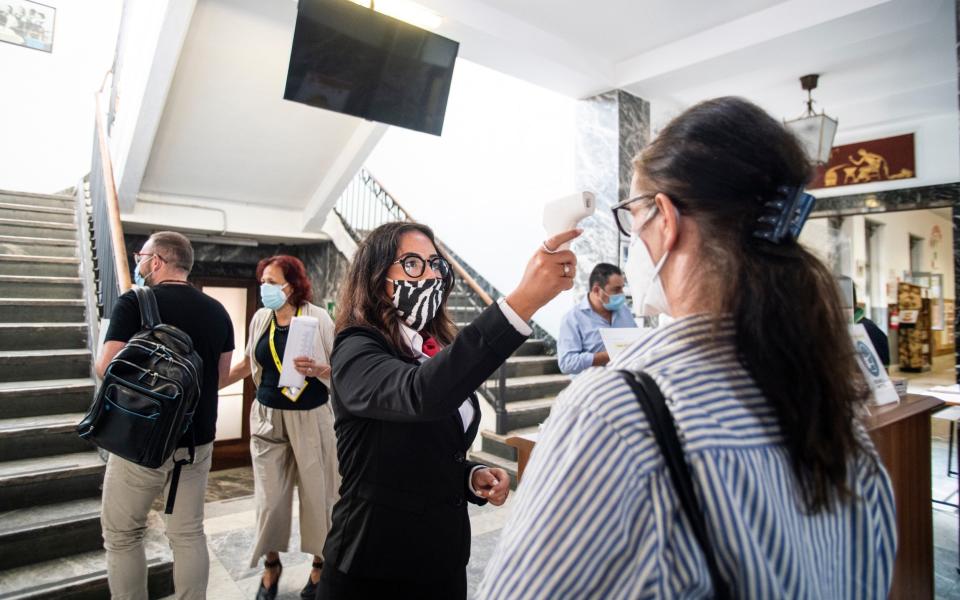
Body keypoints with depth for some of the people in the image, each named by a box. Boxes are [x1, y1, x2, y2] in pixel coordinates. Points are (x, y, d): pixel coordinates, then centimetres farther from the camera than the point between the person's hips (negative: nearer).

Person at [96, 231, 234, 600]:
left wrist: (102, 355, 5)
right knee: (189, 534, 14)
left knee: (122, 535, 15)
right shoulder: (217, 311, 2)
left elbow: (107, 369, -15)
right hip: (198, 439, 5)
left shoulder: (134, 303, -12)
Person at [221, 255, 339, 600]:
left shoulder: (317, 317, -10)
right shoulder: (260, 319, 3)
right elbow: (249, 364, 16)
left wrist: (317, 369, -27)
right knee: (269, 496, 8)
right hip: (268, 417, 4)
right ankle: (271, 565, 32)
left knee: (316, 492, 7)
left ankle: (320, 563, 28)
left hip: (311, 417, -3)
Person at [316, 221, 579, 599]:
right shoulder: (357, 351, -18)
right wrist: (521, 302, -48)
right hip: (375, 570, -6)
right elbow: (420, 394, -41)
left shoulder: (439, 351, 5)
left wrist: (473, 476, -5)